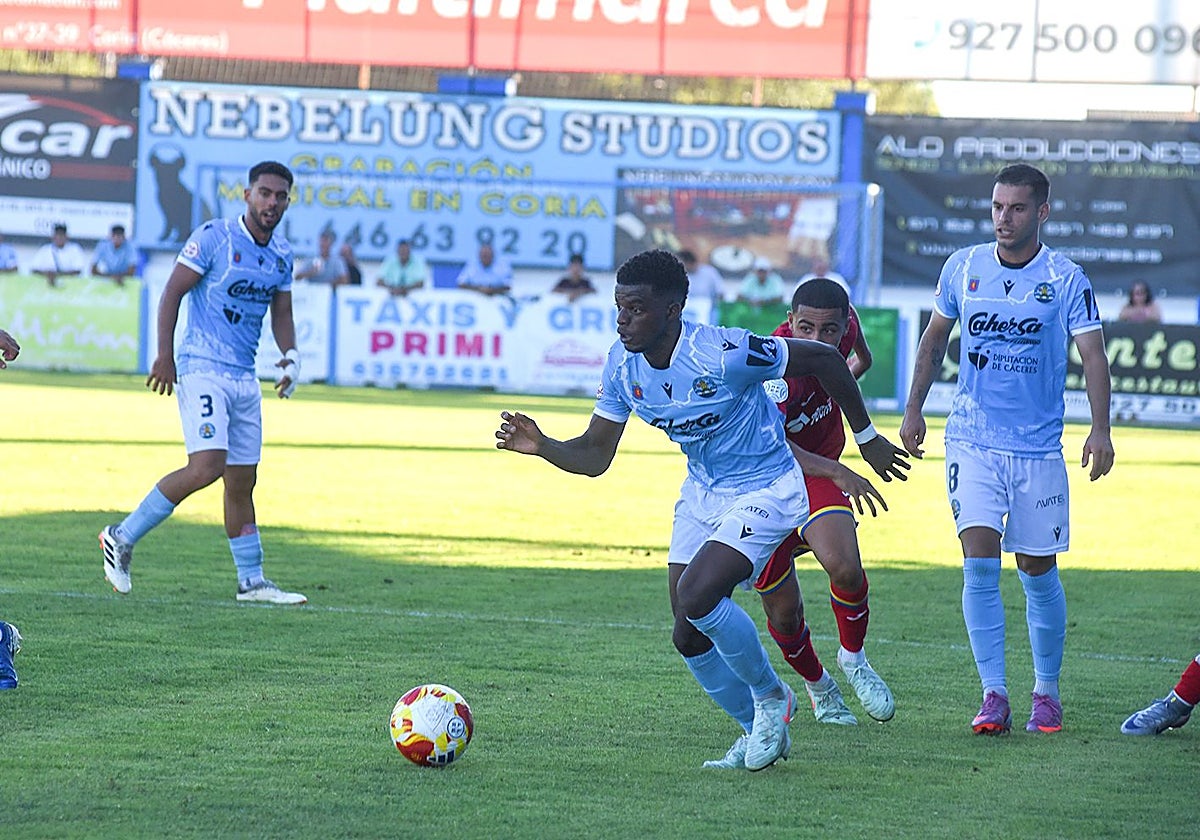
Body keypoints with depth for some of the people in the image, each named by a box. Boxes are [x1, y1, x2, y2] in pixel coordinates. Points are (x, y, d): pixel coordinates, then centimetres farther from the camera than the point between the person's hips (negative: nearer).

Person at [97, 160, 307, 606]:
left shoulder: (281, 254, 12)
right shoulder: (214, 237, -9)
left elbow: (281, 314, 24)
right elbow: (172, 292, -9)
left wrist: (291, 356, 5)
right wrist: (165, 355, -16)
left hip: (245, 377, 7)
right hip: (202, 369, -7)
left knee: (242, 480, 10)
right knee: (206, 466, -20)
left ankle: (252, 581, 17)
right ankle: (123, 537, -8)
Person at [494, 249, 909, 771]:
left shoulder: (722, 355, -30)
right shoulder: (623, 365, -10)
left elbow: (823, 359, -18)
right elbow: (594, 455, -2)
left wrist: (867, 436, -7)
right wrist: (542, 446, -23)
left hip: (766, 491, -7)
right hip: (702, 491, 7)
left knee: (696, 596, -26)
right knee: (689, 638, 4)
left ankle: (770, 697, 0)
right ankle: (759, 729, 28)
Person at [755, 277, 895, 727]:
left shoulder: (842, 325, -15)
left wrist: (861, 358, 32)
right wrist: (838, 472, -61)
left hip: (817, 475, 4)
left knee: (844, 568, -24)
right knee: (784, 612, 2)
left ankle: (853, 658, 4)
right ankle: (818, 685, 32)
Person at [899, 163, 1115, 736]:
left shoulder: (1067, 280, -4)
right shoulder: (963, 268, 3)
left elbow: (1093, 355, -9)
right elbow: (934, 338, 17)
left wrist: (1100, 429, -22)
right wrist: (914, 408, 13)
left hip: (1038, 447, -1)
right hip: (972, 441, 1)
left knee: (1038, 572, 5)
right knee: (980, 562, -13)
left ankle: (1046, 691, 22)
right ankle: (993, 695, -10)